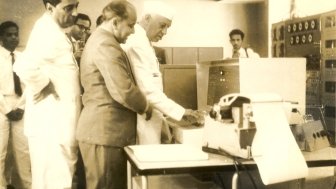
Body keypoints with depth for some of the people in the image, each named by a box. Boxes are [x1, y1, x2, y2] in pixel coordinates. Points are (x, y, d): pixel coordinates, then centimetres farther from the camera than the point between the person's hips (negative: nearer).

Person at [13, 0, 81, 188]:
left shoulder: (52, 30, 13)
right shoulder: (48, 34, -19)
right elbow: (24, 67, -36)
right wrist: (47, 86, -21)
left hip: (56, 122, 10)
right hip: (52, 124, -10)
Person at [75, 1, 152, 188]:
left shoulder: (99, 40, 18)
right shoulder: (106, 44, -17)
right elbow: (123, 91, -23)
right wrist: (146, 107, -5)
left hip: (102, 129, 11)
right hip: (105, 132, -11)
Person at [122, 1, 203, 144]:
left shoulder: (143, 43, 15)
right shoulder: (137, 44, -18)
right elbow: (147, 89, -25)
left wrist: (160, 123, 16)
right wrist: (180, 111, -23)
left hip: (148, 120, 10)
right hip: (142, 123, -10)